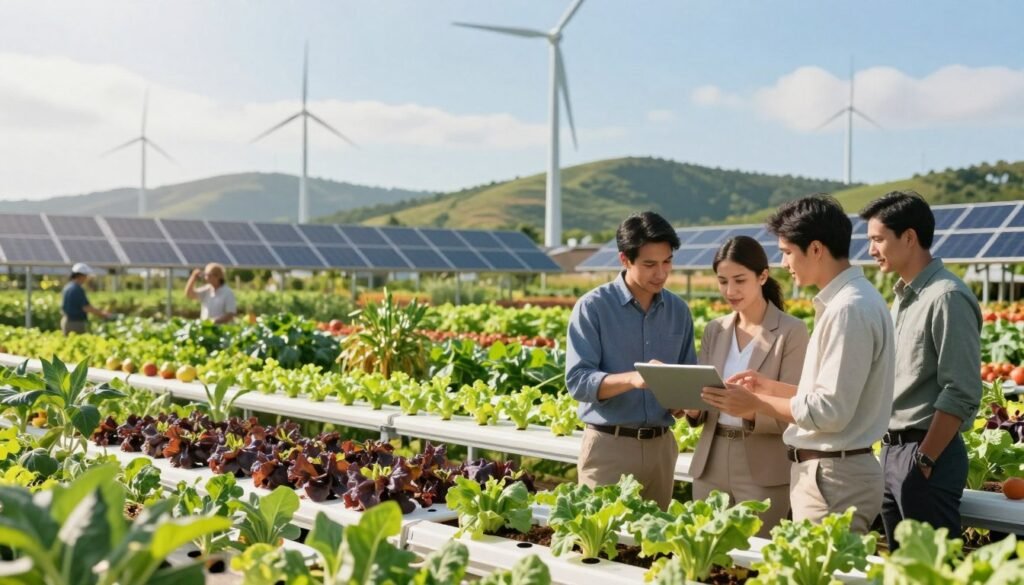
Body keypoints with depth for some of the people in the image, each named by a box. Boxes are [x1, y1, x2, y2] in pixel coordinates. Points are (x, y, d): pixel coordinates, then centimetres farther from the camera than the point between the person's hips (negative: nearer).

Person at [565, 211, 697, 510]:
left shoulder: (678, 310, 8)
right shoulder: (593, 307, -7)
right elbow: (577, 380, -14)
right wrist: (632, 378, -30)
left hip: (661, 446, 5)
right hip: (609, 445, -4)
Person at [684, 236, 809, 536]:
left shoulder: (791, 331, -6)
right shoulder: (714, 330, 10)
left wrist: (750, 411, -28)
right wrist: (692, 407, -11)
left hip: (764, 470, -5)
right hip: (711, 462, 5)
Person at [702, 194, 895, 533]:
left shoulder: (848, 309, -19)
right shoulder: (845, 300, 12)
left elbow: (829, 412, -21)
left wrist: (756, 403, -10)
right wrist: (770, 386, 13)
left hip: (832, 476, -10)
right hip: (828, 470, 10)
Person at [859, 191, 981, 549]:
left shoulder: (947, 297, -14)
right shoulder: (904, 296, 13)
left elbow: (962, 394, -18)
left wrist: (924, 461, -18)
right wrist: (891, 449, 13)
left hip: (928, 453, -9)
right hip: (892, 450, 9)